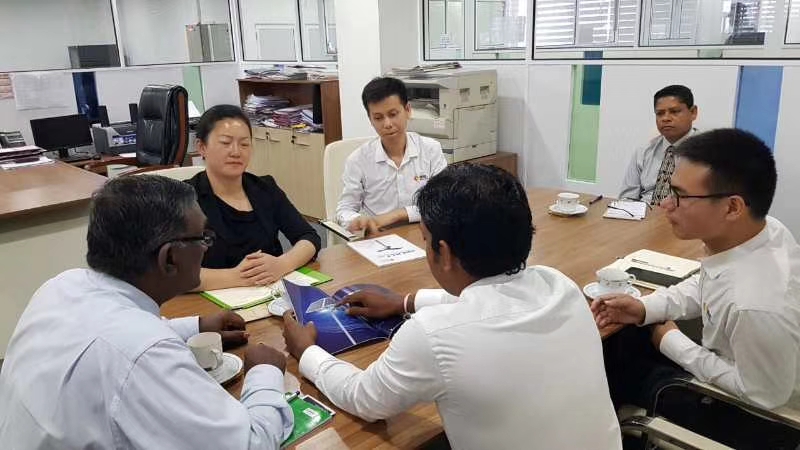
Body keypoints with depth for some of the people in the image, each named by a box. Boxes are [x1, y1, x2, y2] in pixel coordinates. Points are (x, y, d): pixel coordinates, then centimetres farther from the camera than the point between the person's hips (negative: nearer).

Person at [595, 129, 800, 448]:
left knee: (625, 371, 5)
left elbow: (763, 395, -25)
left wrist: (673, 344, -17)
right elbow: (706, 286, 4)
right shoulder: (761, 228, -16)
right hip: (732, 356, 7)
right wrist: (644, 308, -8)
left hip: (749, 417, -7)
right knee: (618, 341, 10)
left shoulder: (759, 305, -42)